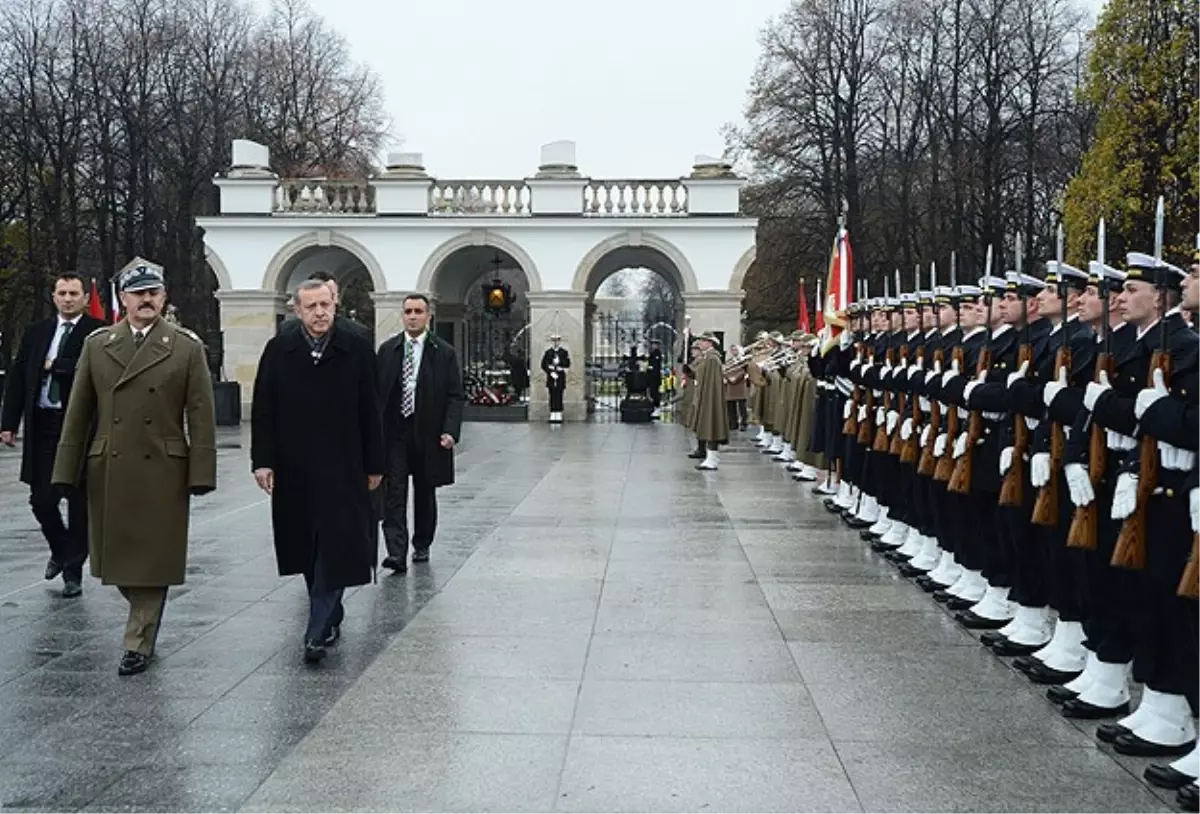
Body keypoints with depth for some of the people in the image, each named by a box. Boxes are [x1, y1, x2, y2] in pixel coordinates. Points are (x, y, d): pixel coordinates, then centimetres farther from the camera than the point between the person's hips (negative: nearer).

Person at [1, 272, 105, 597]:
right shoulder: (36, 332, 11)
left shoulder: (98, 332, -3)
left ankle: (73, 571, 17)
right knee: (41, 499, 6)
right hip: (43, 425, 4)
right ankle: (60, 549, 34)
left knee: (79, 503, 4)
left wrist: (55, 365, -10)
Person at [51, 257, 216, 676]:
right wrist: (66, 470, 4)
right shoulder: (96, 344, 8)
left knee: (152, 559, 2)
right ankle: (145, 612, 34)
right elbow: (78, 412, 8)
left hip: (162, 471, -3)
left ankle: (139, 643, 14)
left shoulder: (187, 346, 0)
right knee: (116, 556, 10)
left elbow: (201, 415, -3)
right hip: (107, 470, 3)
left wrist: (201, 473, -9)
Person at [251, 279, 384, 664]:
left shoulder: (357, 350, -1)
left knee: (335, 549, -5)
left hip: (341, 468, -2)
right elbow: (262, 412, 3)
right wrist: (262, 460, -5)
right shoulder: (278, 351, 3)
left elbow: (369, 412, 1)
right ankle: (330, 619, 28)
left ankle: (318, 632, 1)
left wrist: (374, 465, 0)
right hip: (294, 469, 2)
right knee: (307, 547, 11)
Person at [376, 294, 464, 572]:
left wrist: (450, 431, -16)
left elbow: (455, 396, -3)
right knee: (394, 494, -7)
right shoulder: (387, 350, 6)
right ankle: (396, 553, -9)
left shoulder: (444, 353, 0)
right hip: (393, 433, 1)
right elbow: (376, 391, 7)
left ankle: (422, 546, 28)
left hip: (428, 434, 0)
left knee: (425, 494, 12)